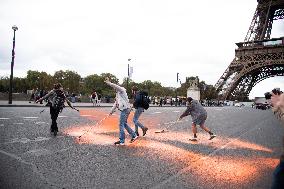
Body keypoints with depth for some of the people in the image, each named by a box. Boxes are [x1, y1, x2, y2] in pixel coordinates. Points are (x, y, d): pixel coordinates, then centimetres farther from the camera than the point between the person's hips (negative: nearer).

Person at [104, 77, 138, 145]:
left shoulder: (122, 90, -6)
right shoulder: (117, 93, 21)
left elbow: (116, 86, -29)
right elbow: (116, 103, 27)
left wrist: (109, 83, -29)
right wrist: (112, 111, 30)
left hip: (125, 109, -10)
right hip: (123, 109, 10)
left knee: (121, 124, -5)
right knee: (124, 124, 17)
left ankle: (122, 141, 2)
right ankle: (134, 135, 26)